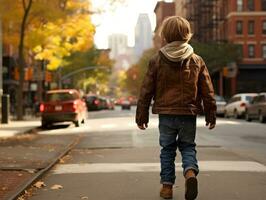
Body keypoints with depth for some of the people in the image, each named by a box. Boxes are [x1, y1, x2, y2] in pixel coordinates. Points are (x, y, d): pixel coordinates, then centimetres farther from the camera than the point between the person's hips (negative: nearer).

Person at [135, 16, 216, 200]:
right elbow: (207, 91, 4)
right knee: (188, 146, 14)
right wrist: (211, 115, 13)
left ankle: (167, 185, 12)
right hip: (189, 114, 1)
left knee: (167, 149, 13)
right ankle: (190, 171, -14)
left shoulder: (156, 61, -2)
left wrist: (142, 115, 8)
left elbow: (146, 90, 0)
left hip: (166, 114, 0)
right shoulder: (197, 61, 2)